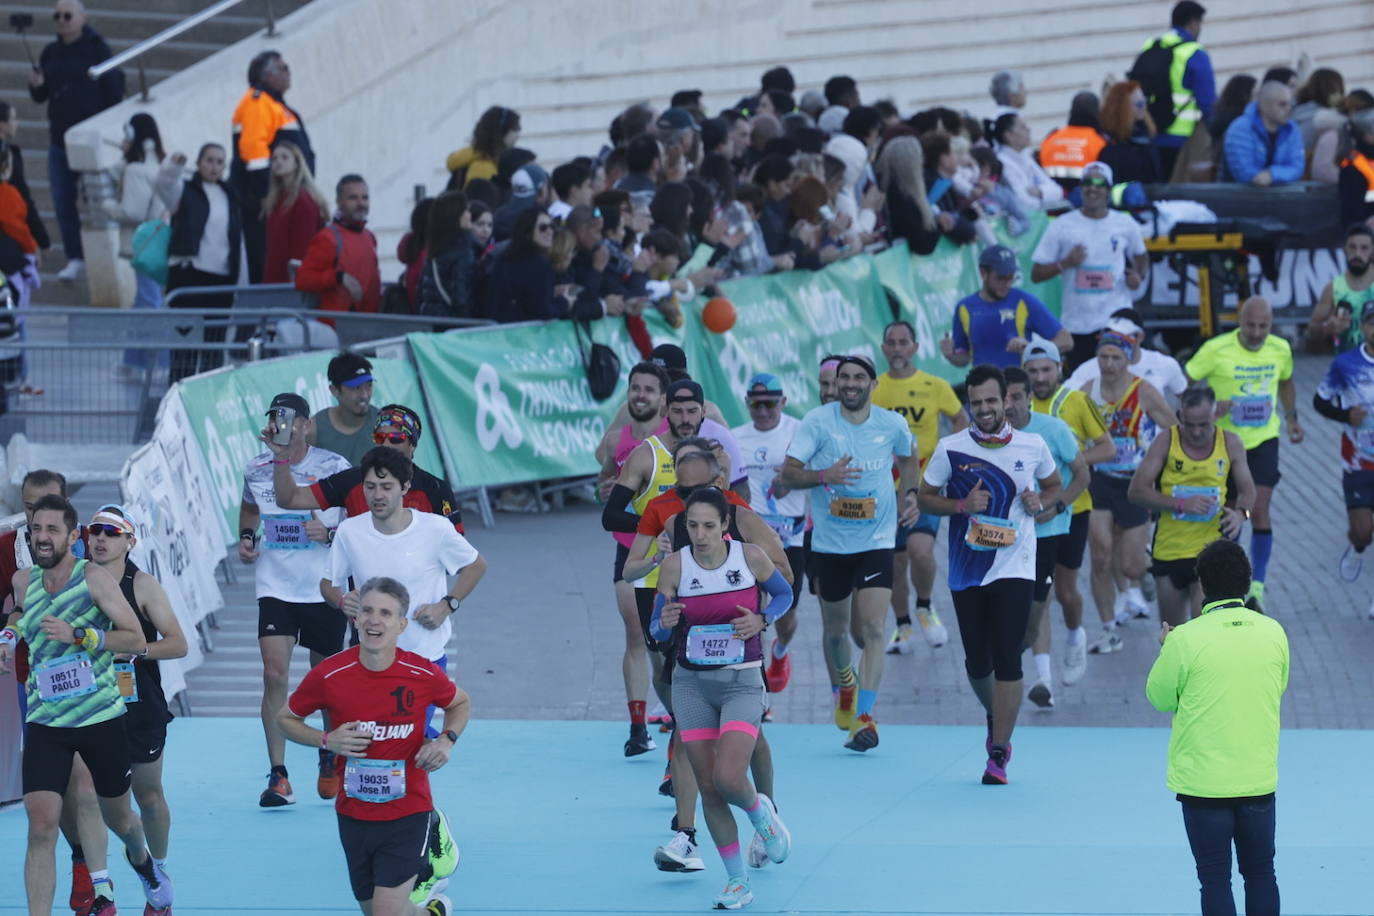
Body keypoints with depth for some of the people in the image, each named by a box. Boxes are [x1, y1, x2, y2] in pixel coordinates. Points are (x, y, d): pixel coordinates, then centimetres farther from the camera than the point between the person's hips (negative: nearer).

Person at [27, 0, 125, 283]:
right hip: (60, 136, 5)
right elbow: (41, 96, 16)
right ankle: (75, 258, 10)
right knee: (63, 200, 2)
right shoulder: (50, 53, 10)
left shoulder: (96, 48, -6)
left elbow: (113, 90, -8)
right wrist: (36, 86, -7)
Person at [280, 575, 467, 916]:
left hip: (407, 815, -2)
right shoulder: (329, 675, -12)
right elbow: (286, 717, 5)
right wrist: (327, 740, -13)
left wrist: (446, 740, -8)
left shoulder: (423, 675, -11)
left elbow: (460, 703, 11)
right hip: (353, 817, 2)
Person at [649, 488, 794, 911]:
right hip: (692, 684, 2)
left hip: (741, 684, -2)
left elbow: (784, 593, 8)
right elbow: (657, 631, 1)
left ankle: (760, 812, 17)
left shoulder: (750, 557, -10)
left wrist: (761, 620, -11)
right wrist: (665, 622, -23)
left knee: (728, 779, -19)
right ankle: (737, 881, 18)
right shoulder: (675, 565, -7)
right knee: (708, 788, 2)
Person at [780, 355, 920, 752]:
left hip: (878, 540, 0)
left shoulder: (892, 425, 0)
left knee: (873, 626, -14)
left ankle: (865, 716, -15)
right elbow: (788, 473, -10)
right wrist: (824, 475, -27)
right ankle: (844, 689, 43)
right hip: (830, 542, 0)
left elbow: (908, 458, 22)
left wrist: (909, 494, 5)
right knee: (835, 629, 13)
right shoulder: (818, 422, -7)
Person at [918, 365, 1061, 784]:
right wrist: (961, 505, -13)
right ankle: (996, 718, 39)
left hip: (1015, 568, -1)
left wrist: (1039, 502, -5)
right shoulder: (950, 448, -2)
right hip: (966, 570, 1)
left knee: (1007, 660, -11)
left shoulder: (1033, 446, 1)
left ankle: (999, 752, -5)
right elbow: (925, 497, 5)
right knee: (977, 662, 7)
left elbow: (1053, 486, 17)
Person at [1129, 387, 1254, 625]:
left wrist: (1240, 512, -16)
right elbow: (1136, 491, -9)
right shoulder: (1166, 442, -6)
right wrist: (1181, 504, -22)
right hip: (1168, 549, 1)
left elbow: (1247, 491, 8)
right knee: (1173, 635, 15)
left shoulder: (1229, 444, -2)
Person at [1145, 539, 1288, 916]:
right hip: (1259, 779, 3)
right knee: (1261, 873, 16)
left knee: (1215, 878, 5)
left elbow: (1160, 697, -3)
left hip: (1203, 782, -3)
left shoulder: (1186, 639, -15)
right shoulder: (1273, 632, -4)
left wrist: (1166, 650, 15)